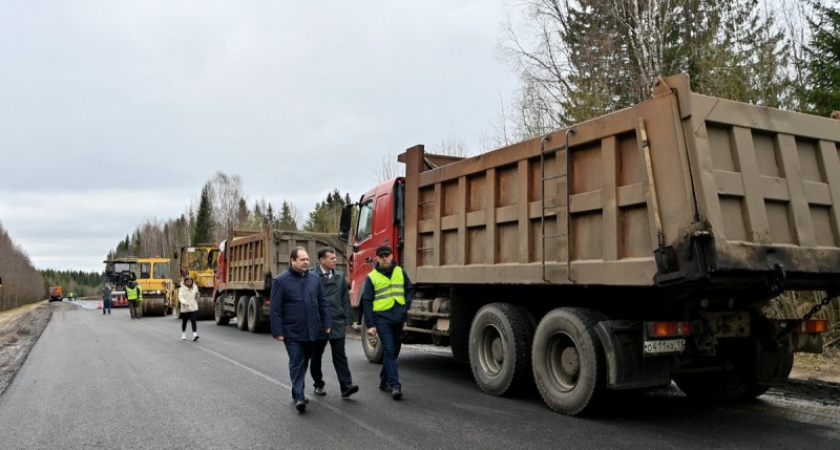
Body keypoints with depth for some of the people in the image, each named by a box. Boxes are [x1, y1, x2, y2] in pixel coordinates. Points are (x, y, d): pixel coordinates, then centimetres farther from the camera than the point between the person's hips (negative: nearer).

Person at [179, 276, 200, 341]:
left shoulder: (195, 287, 4)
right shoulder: (182, 289, -5)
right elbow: (180, 297, -17)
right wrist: (184, 302, -31)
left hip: (193, 307, 1)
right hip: (185, 308, 0)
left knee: (193, 320, -12)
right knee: (184, 322, 12)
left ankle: (195, 334, -19)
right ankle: (183, 335, 29)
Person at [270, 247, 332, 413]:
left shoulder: (314, 278, 7)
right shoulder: (281, 281, -7)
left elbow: (323, 303, 12)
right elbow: (275, 309, -7)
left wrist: (327, 324, 7)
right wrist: (278, 332, -11)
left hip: (311, 331, 5)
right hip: (292, 332, -5)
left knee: (305, 362, 15)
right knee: (296, 363, -7)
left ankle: (298, 392, 30)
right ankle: (298, 397, -4)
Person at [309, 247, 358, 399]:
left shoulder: (340, 276, 6)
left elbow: (345, 298, 9)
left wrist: (346, 317, 4)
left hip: (337, 323, 2)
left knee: (340, 355, -3)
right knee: (316, 355, 12)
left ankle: (346, 386, -7)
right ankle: (318, 384, 28)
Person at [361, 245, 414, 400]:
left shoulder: (400, 272, 8)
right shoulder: (372, 277, -1)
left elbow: (410, 290, 16)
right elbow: (367, 302, -1)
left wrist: (406, 306, -1)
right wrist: (370, 325, -6)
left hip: (398, 318, 4)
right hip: (382, 318, -4)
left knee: (392, 351, 12)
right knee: (388, 350, -11)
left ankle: (384, 381, 27)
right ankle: (395, 385, -13)